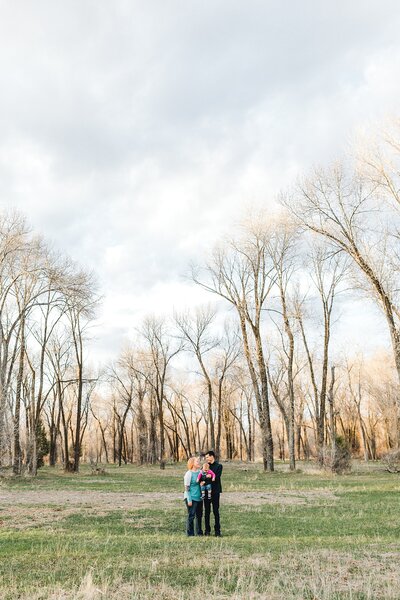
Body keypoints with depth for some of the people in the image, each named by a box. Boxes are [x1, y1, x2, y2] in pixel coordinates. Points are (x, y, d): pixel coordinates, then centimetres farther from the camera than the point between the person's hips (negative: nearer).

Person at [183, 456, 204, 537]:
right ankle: (190, 534, 8)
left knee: (199, 515, 12)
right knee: (191, 516, -3)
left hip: (199, 497, 6)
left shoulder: (200, 472, 7)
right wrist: (189, 500, -14)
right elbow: (187, 488, -11)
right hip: (191, 498, -6)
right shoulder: (189, 474, -10)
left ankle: (199, 532, 24)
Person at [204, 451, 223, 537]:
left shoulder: (218, 466, 0)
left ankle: (217, 531, 4)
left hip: (215, 491, -4)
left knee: (216, 511, -2)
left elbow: (216, 478, -12)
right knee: (207, 511, 7)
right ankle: (207, 530, 14)